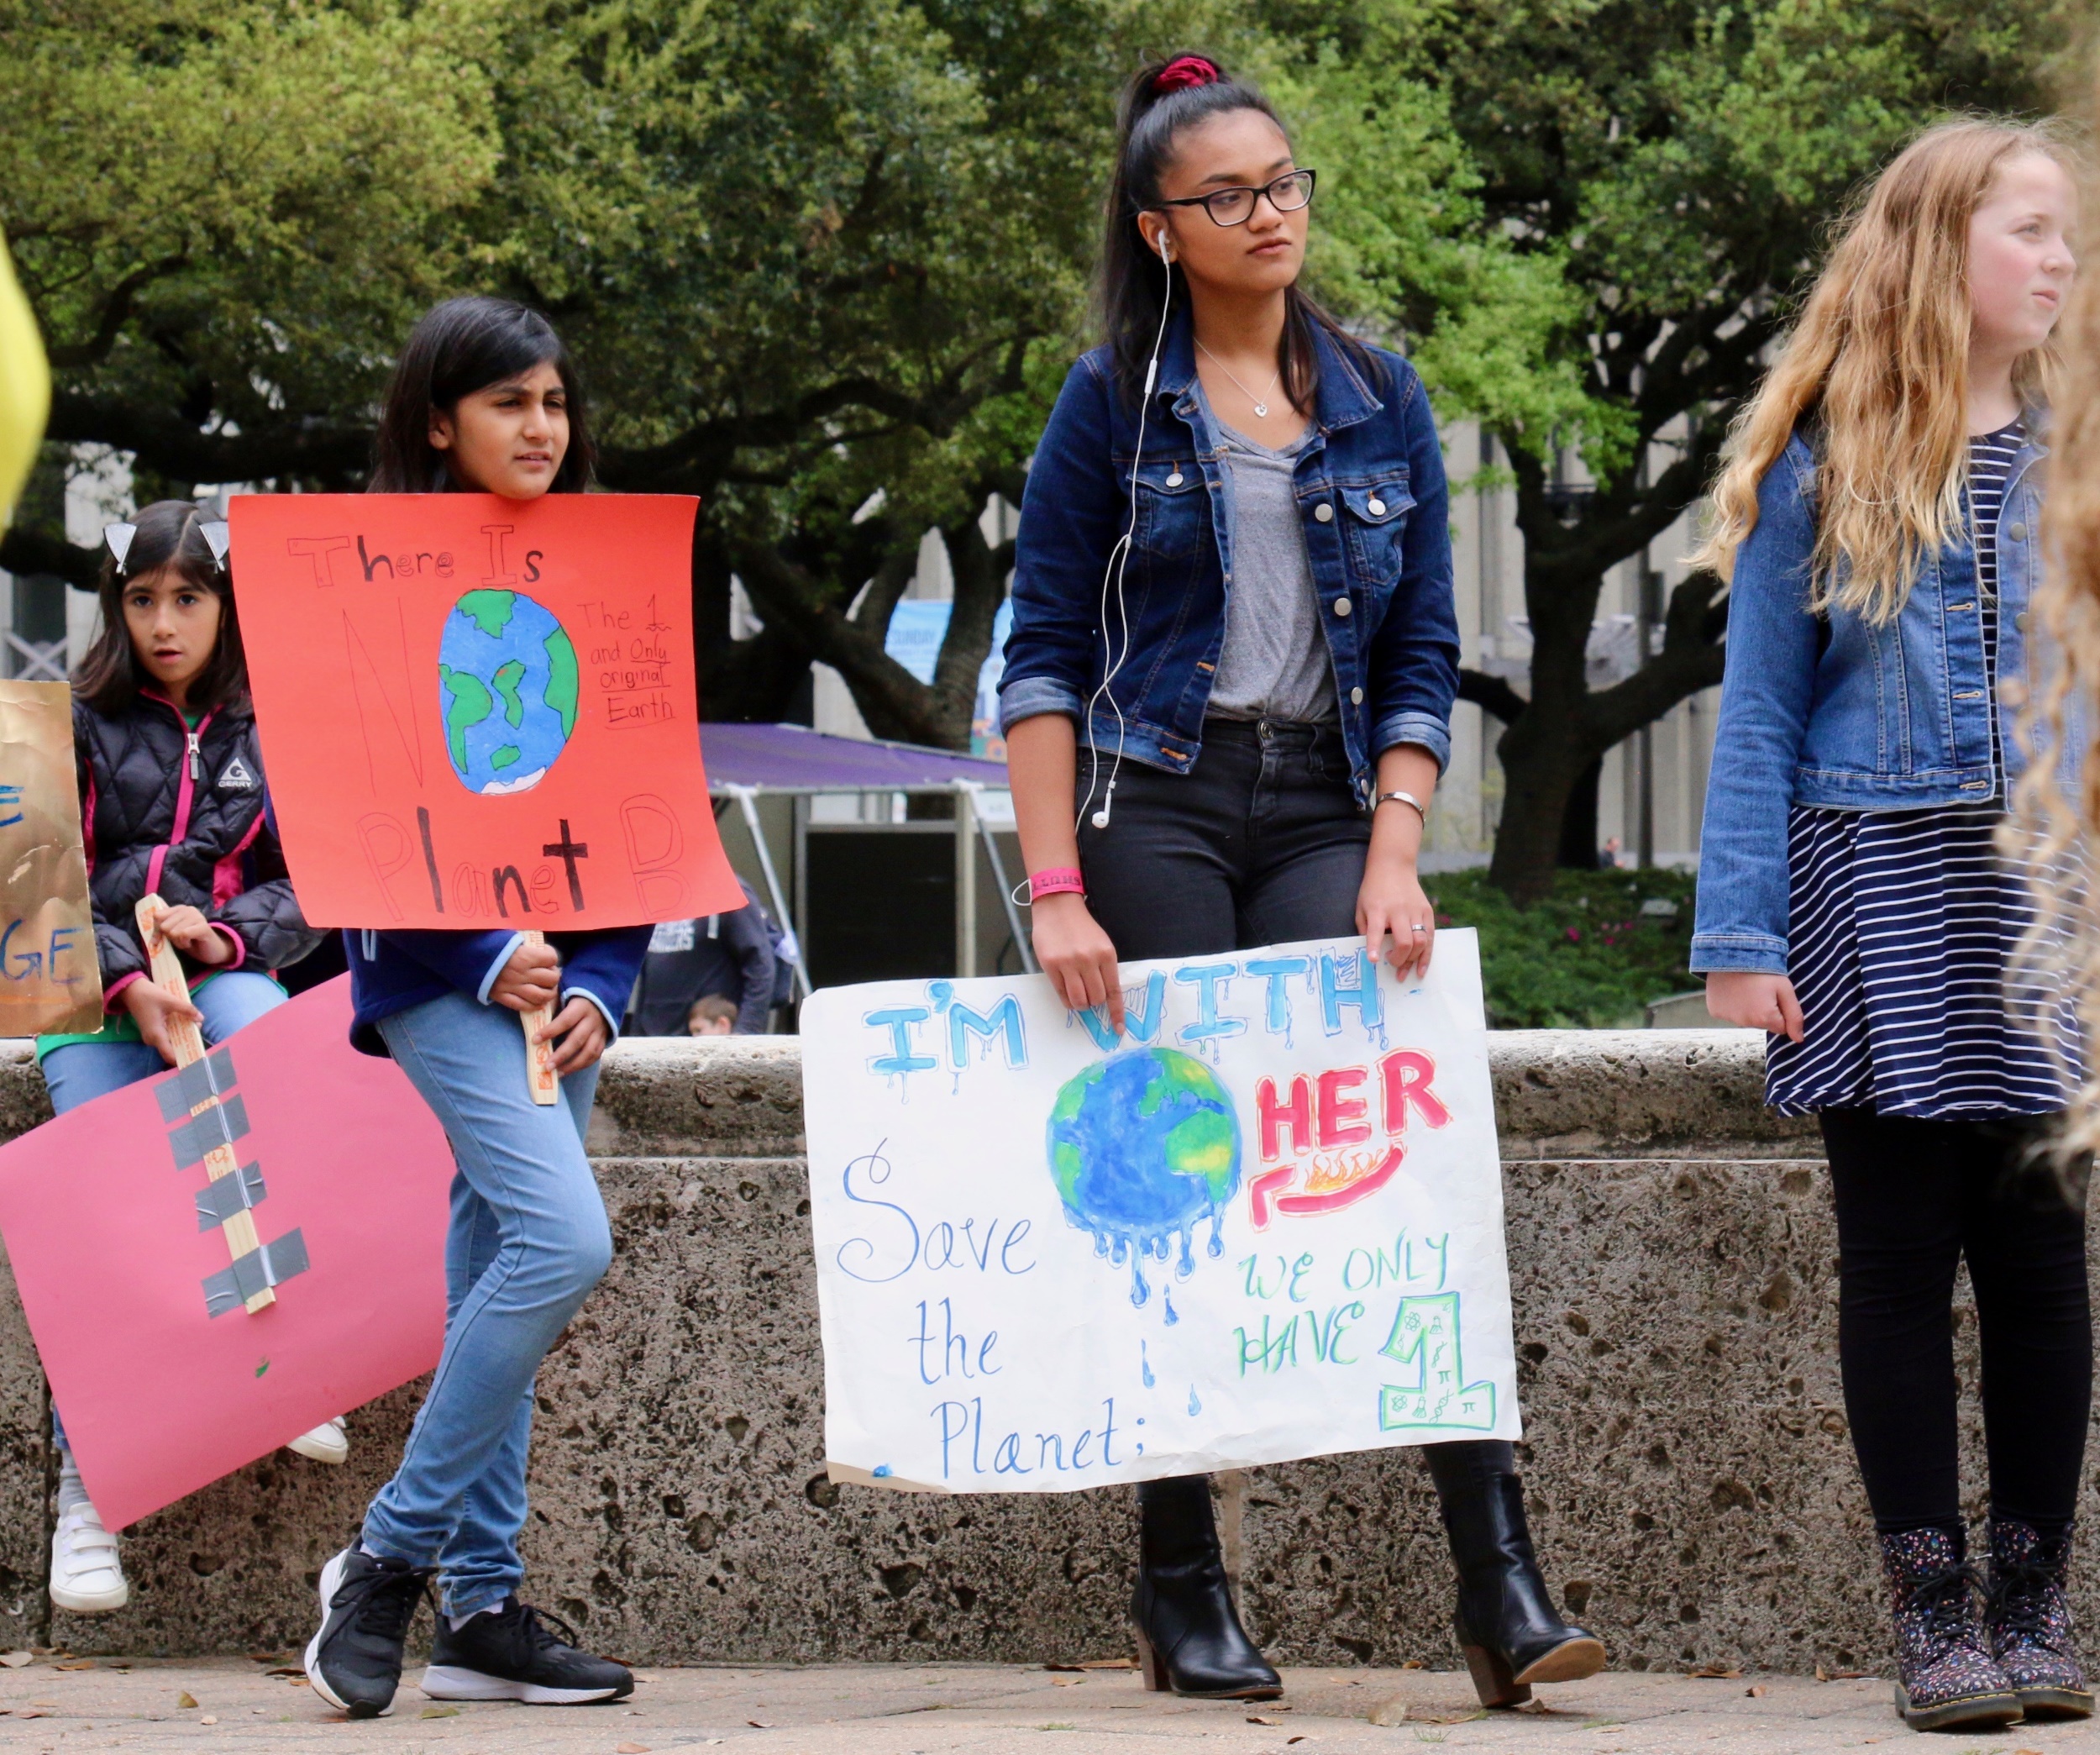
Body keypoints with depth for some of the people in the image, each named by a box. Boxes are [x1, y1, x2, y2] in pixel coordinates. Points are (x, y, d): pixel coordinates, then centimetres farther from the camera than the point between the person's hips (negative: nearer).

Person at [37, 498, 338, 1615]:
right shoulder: (80, 726, 11)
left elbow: (311, 886, 9)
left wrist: (227, 934, -11)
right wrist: (128, 981, -15)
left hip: (227, 978, 0)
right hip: (97, 1002, 0)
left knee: (256, 1025, -37)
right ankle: (85, 1489, -27)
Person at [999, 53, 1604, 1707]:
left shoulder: (1382, 401, 11)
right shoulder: (1114, 406, 3)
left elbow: (1422, 654, 9)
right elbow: (1046, 657, 0)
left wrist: (1392, 865, -3)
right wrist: (1057, 890, -9)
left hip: (1327, 812, 2)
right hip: (1154, 806, -2)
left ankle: (1501, 1583, -16)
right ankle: (1182, 1594, 8)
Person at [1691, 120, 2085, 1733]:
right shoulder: (1822, 466, 2)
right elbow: (1762, 712, 3)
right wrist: (1741, 933, -4)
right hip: (1878, 890, -1)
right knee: (1901, 1256, 2)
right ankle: (1933, 1605, 8)